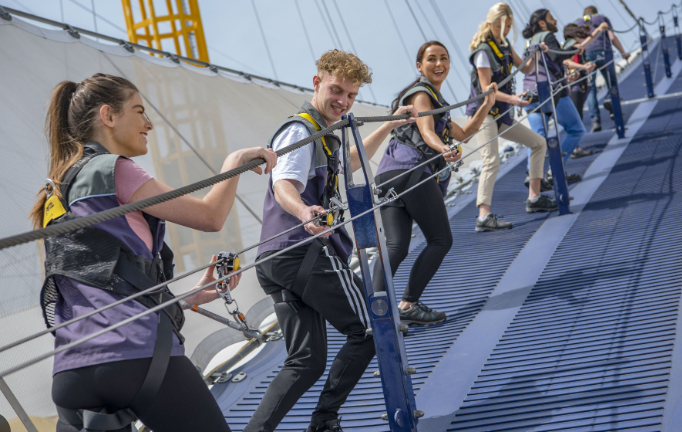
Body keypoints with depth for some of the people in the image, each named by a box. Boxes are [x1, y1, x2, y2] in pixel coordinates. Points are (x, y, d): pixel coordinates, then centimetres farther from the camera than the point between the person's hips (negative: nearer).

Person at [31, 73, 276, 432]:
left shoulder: (59, 192, 25)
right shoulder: (109, 169, -1)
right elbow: (210, 217, 0)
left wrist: (192, 298, 31)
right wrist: (236, 160, 17)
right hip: (137, 352, -8)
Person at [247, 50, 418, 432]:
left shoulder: (323, 135, 24)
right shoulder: (300, 130, -9)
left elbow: (347, 164, 44)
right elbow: (284, 185, -26)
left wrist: (389, 125, 43)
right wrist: (305, 212, -49)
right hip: (309, 253, -10)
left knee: (307, 361, 7)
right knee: (369, 329, 2)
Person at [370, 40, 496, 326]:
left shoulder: (434, 99, 35)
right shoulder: (420, 93, 4)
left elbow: (463, 134, 39)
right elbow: (427, 131, -14)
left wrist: (486, 106, 29)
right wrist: (443, 150, -35)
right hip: (411, 171, -8)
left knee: (396, 246, -8)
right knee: (441, 240, -3)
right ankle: (408, 305, -7)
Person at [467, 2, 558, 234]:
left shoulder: (505, 46, 11)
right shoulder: (483, 51, -14)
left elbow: (525, 68, 17)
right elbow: (486, 89, -19)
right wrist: (511, 99, -34)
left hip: (501, 114, 9)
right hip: (484, 113, -9)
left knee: (538, 143, 14)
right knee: (491, 161, -24)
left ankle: (534, 198, 18)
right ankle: (484, 216, -30)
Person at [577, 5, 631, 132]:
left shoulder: (577, 23, 25)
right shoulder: (603, 19, 21)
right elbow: (612, 37, 8)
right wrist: (623, 53, 13)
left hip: (585, 55, 1)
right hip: (602, 52, -1)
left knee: (590, 88, 0)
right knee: (612, 82, 13)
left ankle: (595, 120, -10)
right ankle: (611, 99, -18)